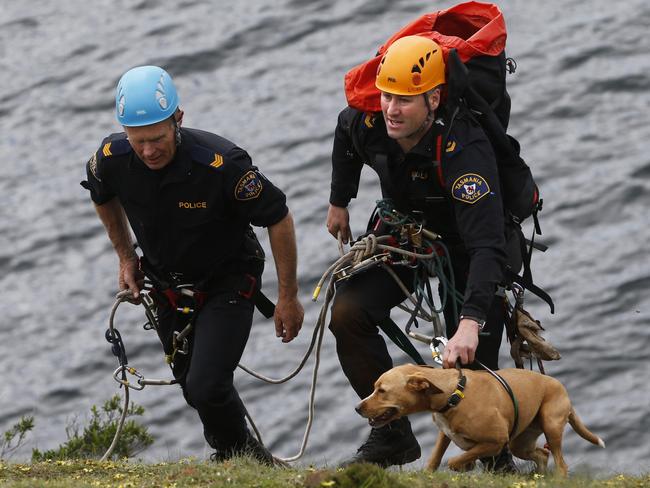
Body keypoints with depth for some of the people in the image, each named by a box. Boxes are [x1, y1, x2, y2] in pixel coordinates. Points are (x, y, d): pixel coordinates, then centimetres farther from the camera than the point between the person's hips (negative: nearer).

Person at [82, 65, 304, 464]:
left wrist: (288, 297, -12)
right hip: (169, 289, 5)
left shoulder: (221, 163, -34)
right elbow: (103, 196, 8)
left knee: (207, 387, -19)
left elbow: (279, 218, -19)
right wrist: (126, 258, 13)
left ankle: (240, 456, 10)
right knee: (194, 389, 14)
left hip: (228, 283, -5)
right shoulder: (112, 159, -21)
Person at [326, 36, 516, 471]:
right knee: (348, 313, -16)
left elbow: (486, 245, -48)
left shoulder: (464, 149, -41)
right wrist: (339, 202, 17)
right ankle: (392, 437, -8)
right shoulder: (369, 124, -22)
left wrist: (470, 322, -58)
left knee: (471, 362, -13)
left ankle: (498, 458, 13)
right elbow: (345, 133, 7)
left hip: (466, 243, -5)